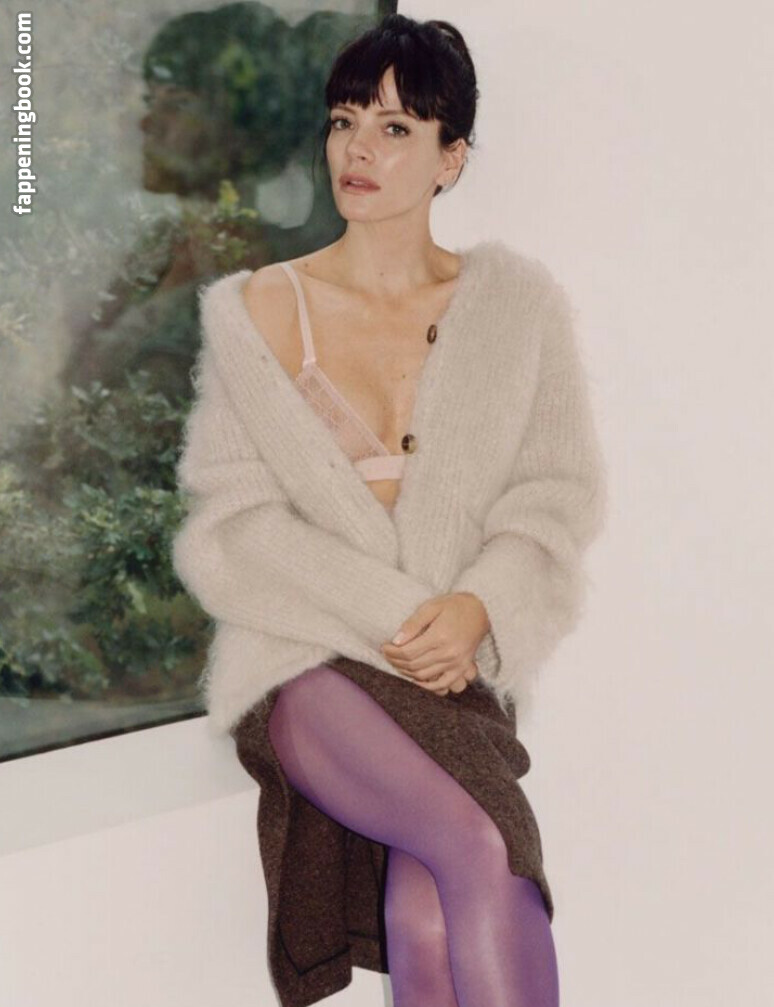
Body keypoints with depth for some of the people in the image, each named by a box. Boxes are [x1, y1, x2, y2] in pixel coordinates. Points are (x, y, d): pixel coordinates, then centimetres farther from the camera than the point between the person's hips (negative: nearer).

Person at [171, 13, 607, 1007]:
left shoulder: (515, 302, 9)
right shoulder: (256, 311, 5)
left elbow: (559, 493, 7)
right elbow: (233, 524, 0)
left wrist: (476, 608, -12)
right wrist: (394, 616, -12)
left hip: (459, 664, 1)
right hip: (304, 658, -1)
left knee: (429, 919, -24)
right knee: (478, 848, -28)